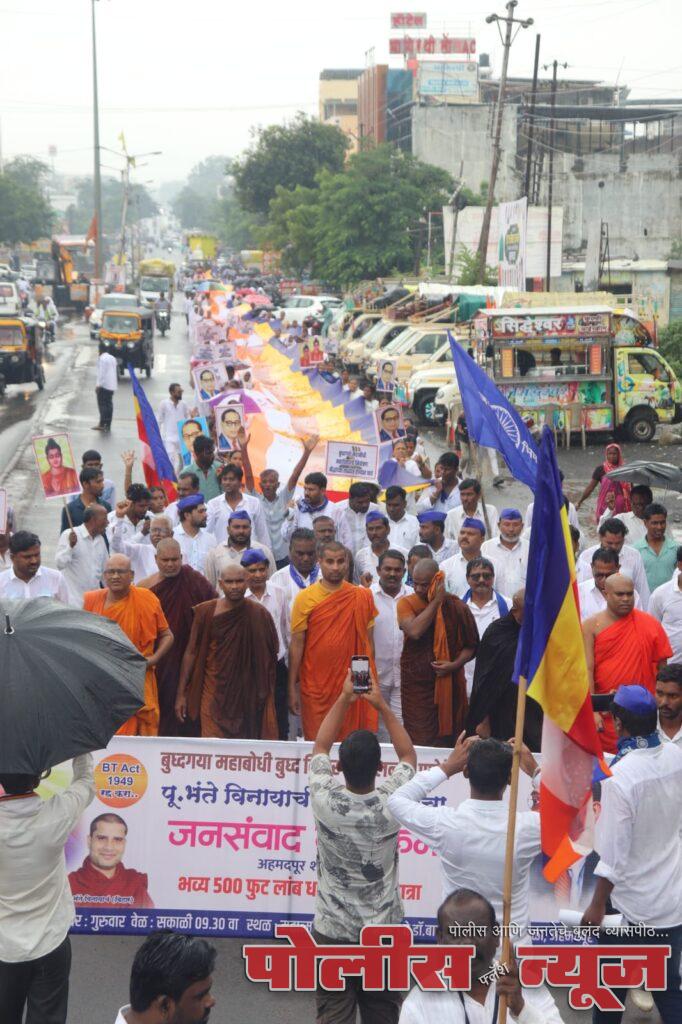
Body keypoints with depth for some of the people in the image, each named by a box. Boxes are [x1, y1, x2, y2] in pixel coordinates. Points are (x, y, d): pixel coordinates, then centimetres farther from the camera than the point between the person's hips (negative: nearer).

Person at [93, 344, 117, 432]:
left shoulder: (102, 359, -11)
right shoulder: (113, 358, 15)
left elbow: (101, 373, -17)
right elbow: (116, 372, 19)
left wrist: (98, 385, -15)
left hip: (103, 385, -8)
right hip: (112, 385, 8)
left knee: (102, 404, -4)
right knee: (109, 404, 7)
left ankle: (102, 424, -6)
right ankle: (108, 425, 8)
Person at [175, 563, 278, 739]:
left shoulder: (259, 614, -1)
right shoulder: (206, 612, -1)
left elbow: (271, 655, 8)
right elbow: (191, 652, 3)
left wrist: (264, 692, 5)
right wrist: (181, 693, 0)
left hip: (248, 696, 1)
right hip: (214, 695, 0)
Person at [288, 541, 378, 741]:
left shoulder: (363, 597, 3)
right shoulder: (305, 598, -2)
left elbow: (368, 642, 8)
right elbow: (297, 644, -1)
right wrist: (292, 688, -2)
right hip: (316, 687, -1)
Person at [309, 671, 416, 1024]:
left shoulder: (324, 801, -16)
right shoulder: (391, 804, -16)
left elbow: (320, 747, 4)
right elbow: (408, 755, 5)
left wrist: (344, 698, 7)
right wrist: (381, 706, 6)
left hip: (332, 931, 0)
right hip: (384, 932, 0)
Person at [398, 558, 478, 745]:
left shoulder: (456, 607, 1)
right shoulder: (406, 603, 0)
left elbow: (471, 645, 8)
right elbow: (414, 631, -20)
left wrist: (455, 664, -10)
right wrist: (436, 601, -14)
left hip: (451, 686, 1)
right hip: (417, 686, -1)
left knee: (448, 741, 2)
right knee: (420, 743, -4)